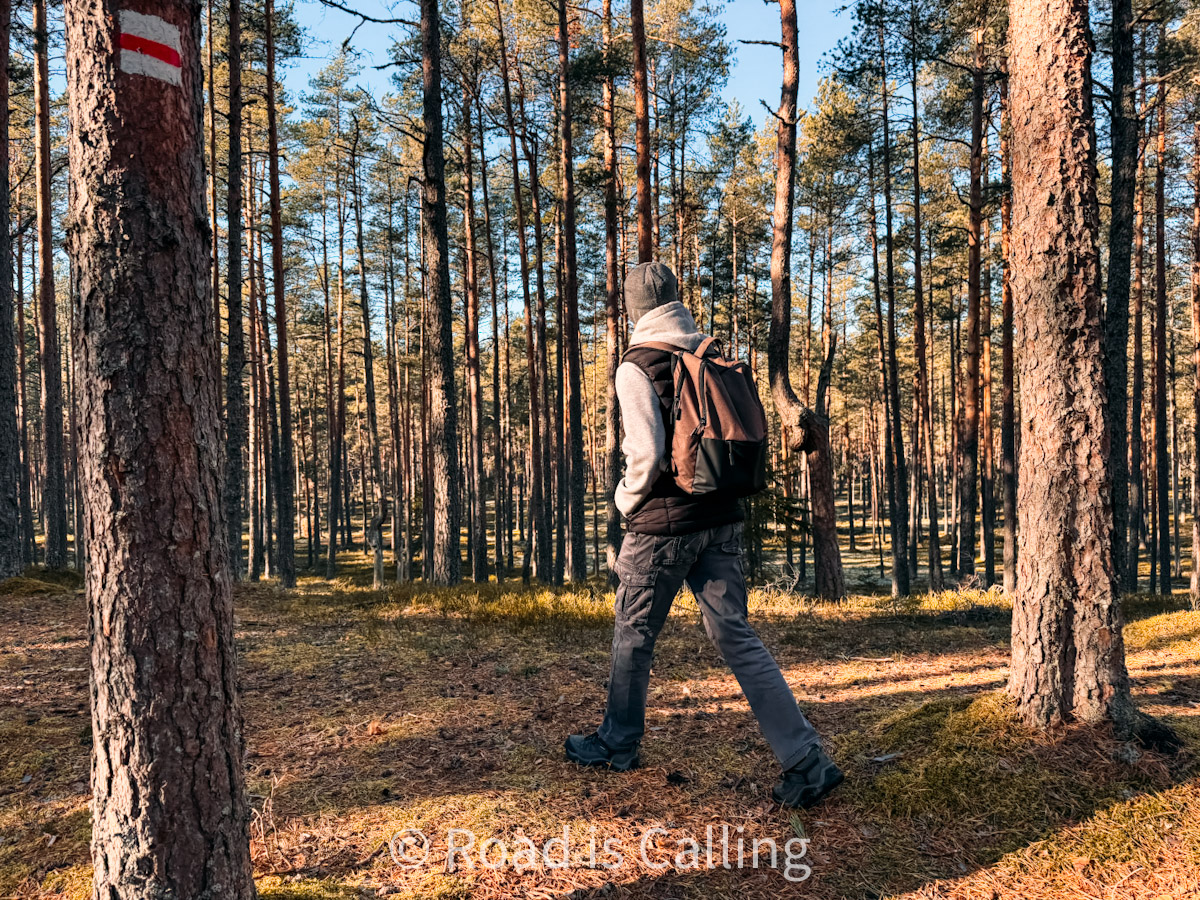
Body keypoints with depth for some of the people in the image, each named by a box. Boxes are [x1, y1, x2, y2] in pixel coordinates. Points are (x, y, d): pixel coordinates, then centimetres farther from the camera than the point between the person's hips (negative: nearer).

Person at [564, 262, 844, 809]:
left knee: (634, 634, 13)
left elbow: (646, 453, -18)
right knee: (736, 637, 7)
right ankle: (806, 761, 2)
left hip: (663, 523, -6)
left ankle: (618, 743, 32)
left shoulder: (636, 367, -10)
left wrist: (626, 500, -1)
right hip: (721, 520, 6)